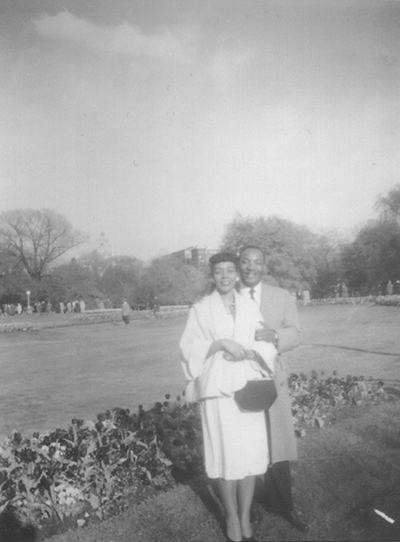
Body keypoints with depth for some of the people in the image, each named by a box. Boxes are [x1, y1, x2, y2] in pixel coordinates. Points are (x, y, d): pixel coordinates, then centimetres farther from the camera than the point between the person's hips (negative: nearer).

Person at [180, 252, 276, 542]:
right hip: (218, 389, -2)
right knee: (226, 454, 1)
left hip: (249, 388, 2)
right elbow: (189, 348, -3)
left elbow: (268, 346, 7)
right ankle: (232, 518, 20)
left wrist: (247, 352, -12)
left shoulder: (251, 307, 9)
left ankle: (245, 517, 20)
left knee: (251, 453, 4)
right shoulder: (201, 309, 2)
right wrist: (221, 343, -16)